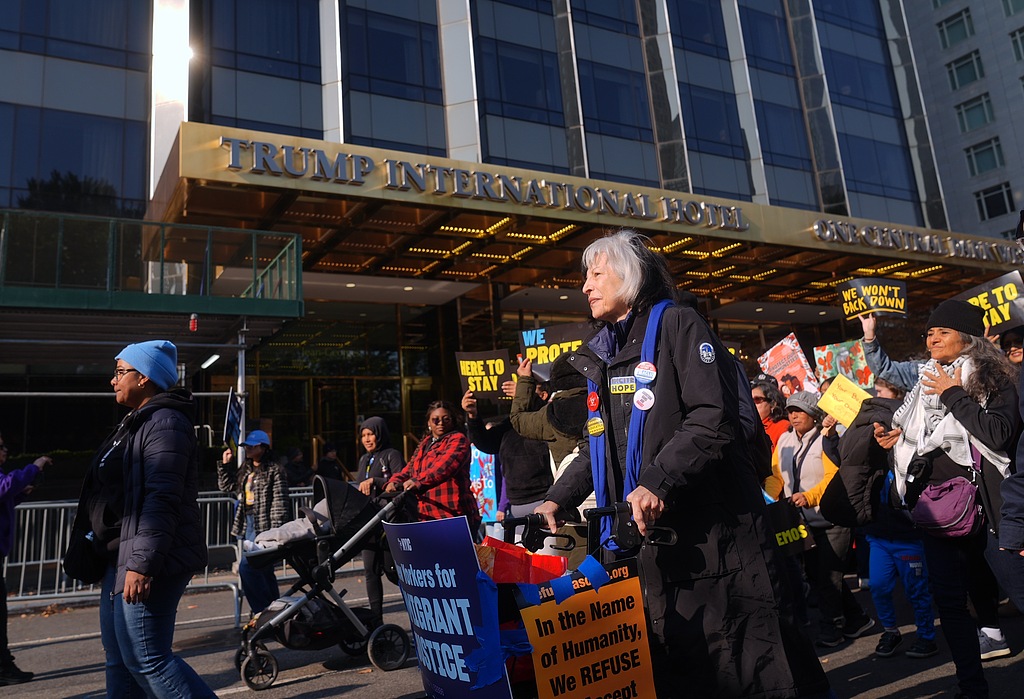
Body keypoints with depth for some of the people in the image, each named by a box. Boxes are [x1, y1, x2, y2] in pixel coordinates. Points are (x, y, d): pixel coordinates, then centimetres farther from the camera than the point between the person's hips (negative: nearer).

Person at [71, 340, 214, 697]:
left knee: (147, 658, -10)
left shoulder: (164, 422, -15)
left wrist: (142, 564, -28)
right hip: (123, 559, 11)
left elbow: (162, 500, -24)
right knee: (119, 657, 16)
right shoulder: (137, 423, 19)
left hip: (148, 563, -11)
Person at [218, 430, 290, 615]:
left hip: (263, 526, -8)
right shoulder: (244, 469, 16)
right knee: (263, 569, 15)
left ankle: (263, 610, -5)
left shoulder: (274, 471, -9)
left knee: (247, 567, -15)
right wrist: (225, 465, 12)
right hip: (247, 523, 8)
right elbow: (226, 487, 24)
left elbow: (280, 503, -13)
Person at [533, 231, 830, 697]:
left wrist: (658, 482, -24)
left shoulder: (675, 325, -4)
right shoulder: (601, 354, 18)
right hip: (640, 537, 7)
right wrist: (558, 499, 11)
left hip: (708, 531, -6)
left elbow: (714, 418, -16)